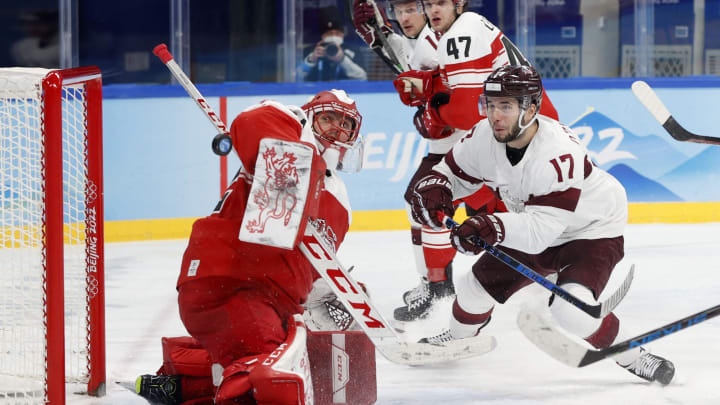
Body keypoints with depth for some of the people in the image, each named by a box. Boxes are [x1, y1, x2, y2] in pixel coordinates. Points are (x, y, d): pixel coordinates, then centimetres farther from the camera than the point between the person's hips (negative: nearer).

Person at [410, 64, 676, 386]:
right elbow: (453, 171, 1)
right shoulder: (485, 136, -16)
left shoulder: (559, 155, -38)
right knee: (479, 283, 8)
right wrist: (433, 188, -22)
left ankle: (633, 357, -7)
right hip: (532, 229, 8)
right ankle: (457, 337, 39)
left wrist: (494, 227, -56)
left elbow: (541, 229, -41)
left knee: (571, 309, -28)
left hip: (593, 231, -7)